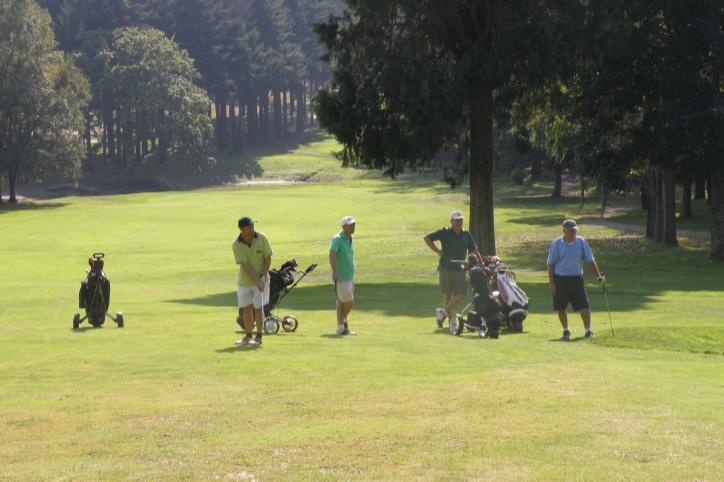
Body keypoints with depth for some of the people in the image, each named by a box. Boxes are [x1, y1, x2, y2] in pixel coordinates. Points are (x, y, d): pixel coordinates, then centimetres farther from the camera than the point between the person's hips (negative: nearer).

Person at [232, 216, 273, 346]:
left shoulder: (262, 238, -11)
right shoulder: (236, 245, -14)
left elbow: (268, 258, -5)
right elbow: (245, 265, -18)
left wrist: (263, 277, -15)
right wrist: (256, 282, -25)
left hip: (261, 278, -1)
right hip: (244, 280, 1)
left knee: (258, 308, -3)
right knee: (246, 308, 8)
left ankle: (259, 337, 6)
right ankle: (248, 337, 20)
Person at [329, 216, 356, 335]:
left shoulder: (351, 239, 13)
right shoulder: (338, 239, -14)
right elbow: (331, 255, -26)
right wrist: (334, 272, -34)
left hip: (350, 276, 8)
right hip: (341, 277, -8)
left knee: (342, 302, 10)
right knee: (349, 302, -7)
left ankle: (341, 328, 12)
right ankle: (344, 322, 13)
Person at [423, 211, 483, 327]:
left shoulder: (466, 234, 8)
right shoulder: (444, 232, -3)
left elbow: (474, 251, 12)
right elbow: (427, 238, -1)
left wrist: (482, 265, 5)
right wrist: (438, 251, -5)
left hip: (460, 269, 3)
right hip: (446, 268, -3)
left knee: (461, 294, -7)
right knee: (448, 295, 4)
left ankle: (444, 312, 7)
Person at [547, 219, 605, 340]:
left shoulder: (581, 242, 1)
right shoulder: (556, 244, -4)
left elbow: (590, 260, 5)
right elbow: (551, 264, -1)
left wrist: (598, 276, -3)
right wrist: (551, 283, -5)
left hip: (577, 279, 1)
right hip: (560, 279, -1)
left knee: (584, 305, -7)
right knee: (561, 307, 5)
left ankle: (588, 331, 1)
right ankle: (566, 331, 21)